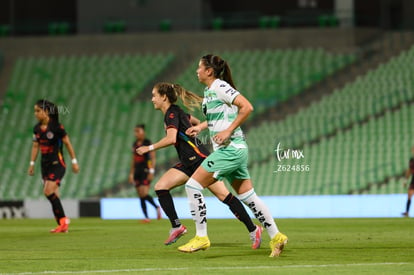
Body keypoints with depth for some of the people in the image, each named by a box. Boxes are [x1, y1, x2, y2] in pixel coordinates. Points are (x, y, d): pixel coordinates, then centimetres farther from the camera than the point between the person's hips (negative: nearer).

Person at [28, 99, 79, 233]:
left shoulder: (56, 127, -13)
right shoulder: (37, 128, 6)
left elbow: (67, 143, -7)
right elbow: (35, 146, 16)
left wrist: (74, 161, -5)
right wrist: (32, 163, 12)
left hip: (57, 164, -7)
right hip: (45, 165, 7)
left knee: (48, 191, -19)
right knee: (53, 195, 6)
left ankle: (63, 219, -7)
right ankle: (62, 225, 12)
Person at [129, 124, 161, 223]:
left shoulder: (148, 143, -7)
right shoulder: (135, 144, 14)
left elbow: (153, 158, -11)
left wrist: (151, 172, -19)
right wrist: (131, 174, 17)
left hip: (146, 171, -7)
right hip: (137, 171, 7)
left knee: (144, 194, -18)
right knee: (141, 196, 3)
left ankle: (157, 207, 4)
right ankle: (147, 218, 6)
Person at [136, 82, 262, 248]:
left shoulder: (172, 113, -12)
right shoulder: (175, 112, 16)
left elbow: (171, 139, -26)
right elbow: (195, 121, 32)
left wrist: (150, 148, -17)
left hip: (199, 158, -10)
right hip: (188, 163, 10)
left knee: (223, 195, -11)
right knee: (160, 186, -4)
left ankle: (253, 229, -6)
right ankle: (176, 227, -3)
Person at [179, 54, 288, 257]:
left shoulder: (220, 87, -12)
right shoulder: (209, 91, 17)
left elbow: (246, 107, -21)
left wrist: (228, 131, -21)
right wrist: (200, 126, 21)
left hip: (230, 149, -10)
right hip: (234, 150, 10)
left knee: (193, 185, -9)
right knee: (247, 196, 10)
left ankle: (201, 238, -7)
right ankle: (276, 237, 11)